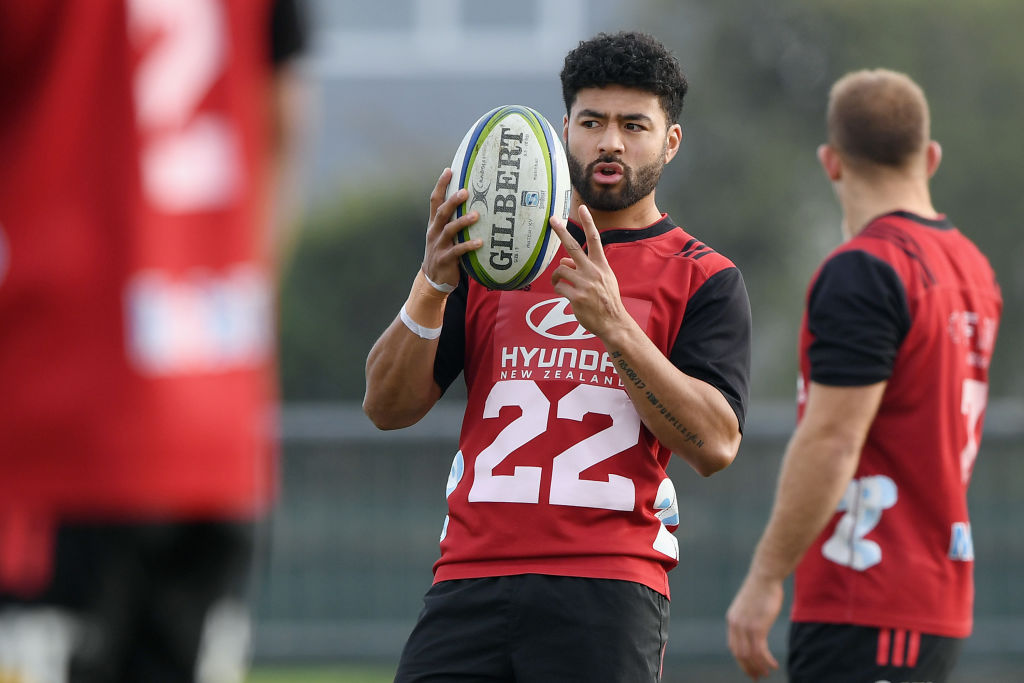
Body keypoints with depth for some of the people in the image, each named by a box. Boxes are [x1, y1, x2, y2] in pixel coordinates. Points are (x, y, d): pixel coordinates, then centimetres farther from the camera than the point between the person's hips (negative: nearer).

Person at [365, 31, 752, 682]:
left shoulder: (705, 279, 8)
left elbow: (715, 445, -6)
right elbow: (388, 406, 10)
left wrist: (613, 324, -16)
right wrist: (432, 288, -7)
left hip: (609, 595, -2)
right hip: (470, 576, 3)